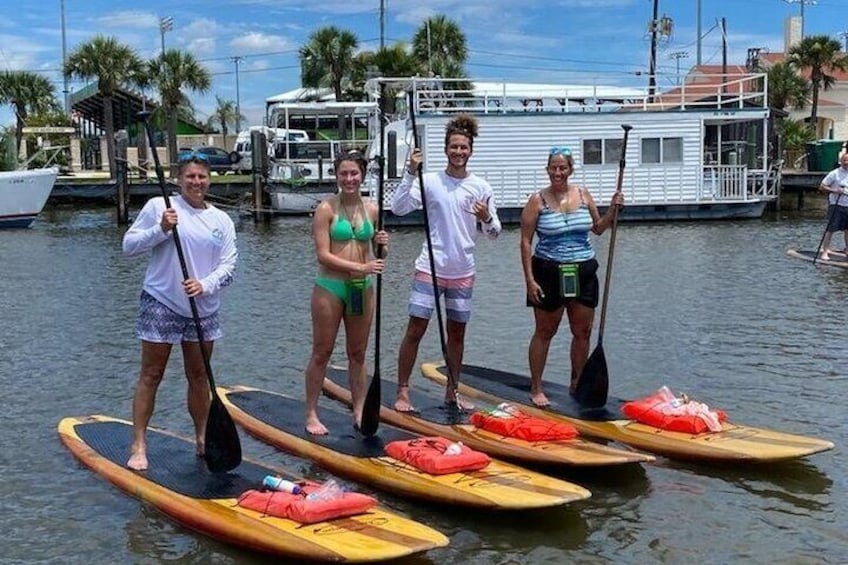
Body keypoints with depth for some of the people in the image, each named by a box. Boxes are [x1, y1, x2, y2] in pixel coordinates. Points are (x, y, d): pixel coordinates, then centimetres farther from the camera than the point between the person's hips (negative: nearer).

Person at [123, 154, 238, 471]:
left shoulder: (222, 221, 6)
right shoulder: (158, 207, -4)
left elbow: (228, 265, 1)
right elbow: (129, 245, -5)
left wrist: (205, 285, -17)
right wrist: (161, 229, -19)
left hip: (203, 309, 4)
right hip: (161, 305, -4)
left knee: (199, 376, 14)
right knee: (151, 376, 0)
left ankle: (202, 439, 27)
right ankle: (138, 445, 6)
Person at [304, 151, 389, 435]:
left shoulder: (372, 208, 5)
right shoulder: (326, 209, -9)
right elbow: (323, 254, -15)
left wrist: (382, 245, -11)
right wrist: (360, 267, -22)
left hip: (363, 287, 4)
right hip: (330, 286, -4)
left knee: (358, 353, 13)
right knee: (322, 353, 5)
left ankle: (359, 412, 24)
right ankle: (311, 414, 14)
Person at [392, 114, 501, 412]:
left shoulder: (480, 187, 2)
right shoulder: (430, 181, -4)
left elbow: (494, 233, 4)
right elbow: (399, 208, -16)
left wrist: (487, 219, -18)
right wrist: (410, 172, -22)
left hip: (462, 272, 3)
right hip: (430, 268, -3)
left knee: (457, 332, 12)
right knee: (415, 329, -2)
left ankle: (452, 392, 25)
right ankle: (403, 392, 8)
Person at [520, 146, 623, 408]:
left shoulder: (583, 195, 6)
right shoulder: (537, 200, -7)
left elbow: (598, 228, 17)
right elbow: (526, 242, -7)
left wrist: (612, 210, -1)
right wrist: (530, 279, -13)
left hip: (583, 272, 4)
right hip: (549, 272, -4)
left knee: (582, 332, 8)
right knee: (545, 332, 5)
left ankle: (577, 384, 23)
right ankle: (536, 388, 15)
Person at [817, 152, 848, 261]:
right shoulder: (834, 173, -9)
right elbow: (821, 187, -10)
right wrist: (834, 190, -20)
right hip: (836, 205, -6)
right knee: (831, 229, -8)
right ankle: (824, 251, -5)